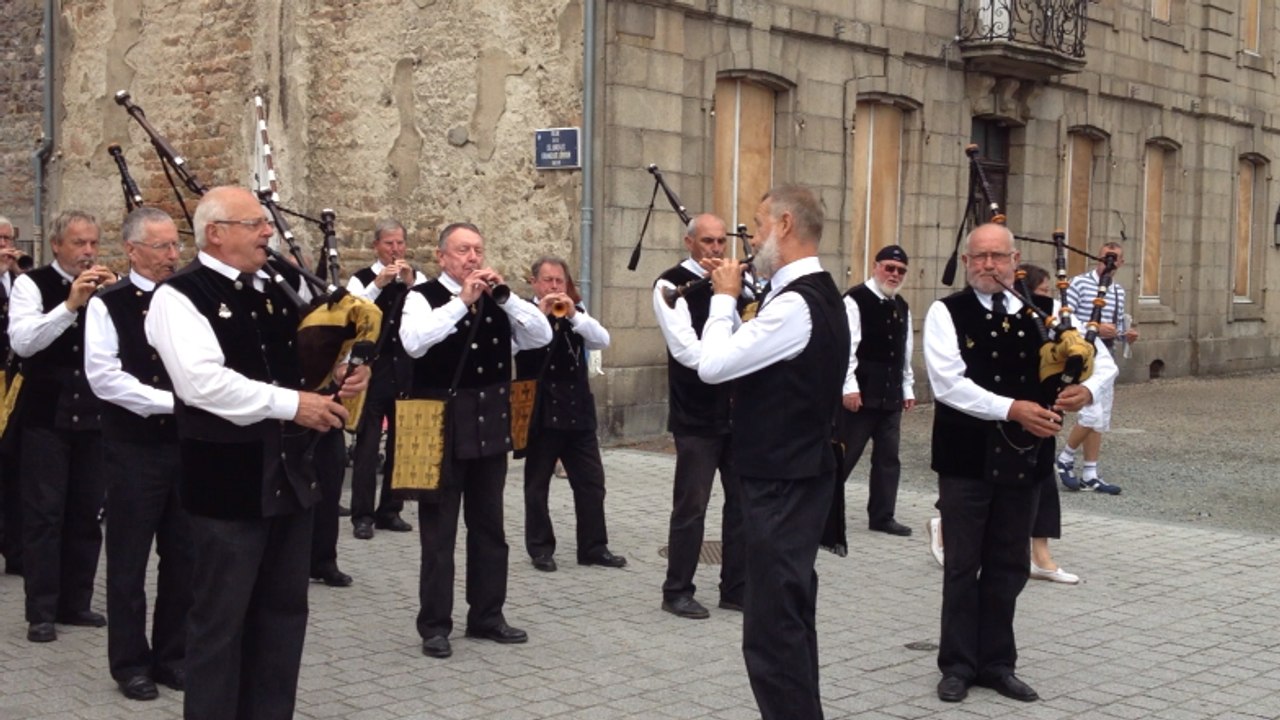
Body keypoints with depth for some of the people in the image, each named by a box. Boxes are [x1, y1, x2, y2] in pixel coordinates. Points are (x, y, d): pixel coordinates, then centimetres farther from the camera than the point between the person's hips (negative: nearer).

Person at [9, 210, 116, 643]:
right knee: (44, 513, -2)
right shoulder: (32, 284, -4)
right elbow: (21, 342, -19)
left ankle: (75, 603, 21)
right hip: (46, 416, -4)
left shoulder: (108, 287, 7)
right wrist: (70, 304, -27)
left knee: (86, 513, 10)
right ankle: (41, 613, 4)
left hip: (94, 416, 4)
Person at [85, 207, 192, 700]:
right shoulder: (108, 305, -7)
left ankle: (172, 654, 23)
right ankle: (131, 663, 16)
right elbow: (103, 376, -16)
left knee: (182, 556, 11)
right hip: (133, 447, -4)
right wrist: (171, 401, -21)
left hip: (187, 443, 4)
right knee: (129, 560, 4)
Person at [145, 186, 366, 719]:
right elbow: (203, 382, -25)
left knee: (283, 611, 15)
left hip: (289, 471, 8)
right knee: (220, 618, 4)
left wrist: (339, 375, -2)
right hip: (227, 479, -7)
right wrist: (291, 404, -22)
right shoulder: (180, 296, -11)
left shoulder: (275, 290, 12)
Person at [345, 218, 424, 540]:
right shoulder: (362, 279, -2)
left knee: (401, 442, 10)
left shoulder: (417, 278, 4)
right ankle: (362, 515, 4)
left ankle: (390, 510, 20)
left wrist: (410, 283, -19)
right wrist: (378, 283, -24)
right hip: (372, 371, -3)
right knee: (367, 444, -1)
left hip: (407, 372, 3)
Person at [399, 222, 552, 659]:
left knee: (489, 528, 14)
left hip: (491, 425, 6)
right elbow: (413, 342, -26)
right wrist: (461, 301, -24)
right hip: (442, 426, -5)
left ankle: (486, 616, 25)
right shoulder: (423, 298, -7)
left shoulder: (497, 302, 9)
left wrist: (505, 295, -12)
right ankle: (435, 626, 12)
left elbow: (541, 336, -1)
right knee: (439, 531, 3)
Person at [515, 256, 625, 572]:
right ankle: (540, 548, 14)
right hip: (540, 412, -4)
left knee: (591, 481, 5)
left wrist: (574, 314, -15)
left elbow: (603, 341, -3)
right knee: (537, 484, 5)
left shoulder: (576, 312, 12)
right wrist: (540, 313, -23)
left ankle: (594, 547, 13)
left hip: (577, 410, 4)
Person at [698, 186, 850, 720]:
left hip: (782, 481, -11)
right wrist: (734, 301, 6)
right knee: (791, 612, 19)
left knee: (773, 628, -7)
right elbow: (750, 359, 15)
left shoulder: (795, 305, -20)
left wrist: (724, 297, -8)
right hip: (801, 472, 11)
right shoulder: (819, 295, 13)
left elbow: (712, 365, -21)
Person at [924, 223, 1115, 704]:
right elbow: (948, 382, -17)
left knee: (1008, 567, 12)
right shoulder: (947, 314, -5)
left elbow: (1101, 359, 5)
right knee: (963, 566, 6)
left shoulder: (1043, 311, 6)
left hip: (1024, 457, 4)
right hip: (967, 457, -3)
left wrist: (1087, 387, -18)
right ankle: (959, 664, 18)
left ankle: (997, 662, 25)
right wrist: (1013, 408, -25)